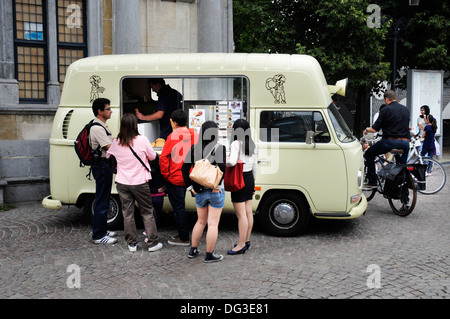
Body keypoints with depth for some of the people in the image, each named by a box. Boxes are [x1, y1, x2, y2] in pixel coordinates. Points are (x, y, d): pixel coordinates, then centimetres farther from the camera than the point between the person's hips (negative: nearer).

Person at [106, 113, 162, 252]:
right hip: (139, 183, -3)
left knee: (127, 213, 11)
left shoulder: (116, 142, -2)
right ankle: (153, 243, 13)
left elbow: (108, 154, 17)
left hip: (122, 183, 3)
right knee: (147, 212, 9)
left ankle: (132, 243, 17)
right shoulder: (142, 140, -13)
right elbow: (152, 156, 0)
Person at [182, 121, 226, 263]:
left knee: (201, 221, 21)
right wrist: (218, 185, -16)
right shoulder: (219, 148, -12)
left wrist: (190, 186, 4)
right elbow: (222, 167, -26)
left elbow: (184, 168, -1)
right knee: (213, 224, 6)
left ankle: (193, 250, 30)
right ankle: (209, 255, 14)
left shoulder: (194, 148, 1)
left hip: (199, 191, 5)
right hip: (215, 192, -4)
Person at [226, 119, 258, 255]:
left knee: (241, 214, -3)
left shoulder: (236, 144, -15)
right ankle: (246, 241, 25)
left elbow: (232, 161, -30)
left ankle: (241, 245, 3)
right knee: (248, 212, 14)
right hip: (249, 178, 8)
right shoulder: (252, 144, 8)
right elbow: (255, 166, 14)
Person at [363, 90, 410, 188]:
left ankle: (372, 182, 7)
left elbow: (375, 129, -5)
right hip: (405, 143, 6)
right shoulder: (406, 109, 14)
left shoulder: (385, 110, -5)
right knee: (402, 164, 26)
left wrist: (366, 130, 15)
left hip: (390, 141, -5)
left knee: (368, 154, 10)